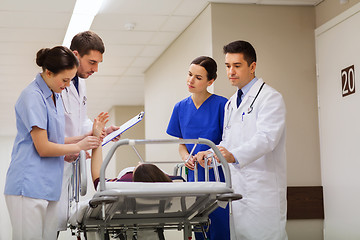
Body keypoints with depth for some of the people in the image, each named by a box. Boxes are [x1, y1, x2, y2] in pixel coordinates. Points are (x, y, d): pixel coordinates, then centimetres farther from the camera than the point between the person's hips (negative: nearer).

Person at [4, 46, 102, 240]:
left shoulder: (55, 96, 16)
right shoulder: (33, 97, -13)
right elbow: (43, 148, -14)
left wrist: (86, 138, 9)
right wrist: (78, 146, -3)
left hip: (48, 187, 9)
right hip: (28, 186, -9)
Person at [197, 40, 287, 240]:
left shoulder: (270, 98, -6)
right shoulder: (230, 104, 20)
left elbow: (266, 137, -21)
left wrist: (234, 156, -35)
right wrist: (210, 154, 4)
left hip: (263, 188, -7)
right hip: (237, 189, 7)